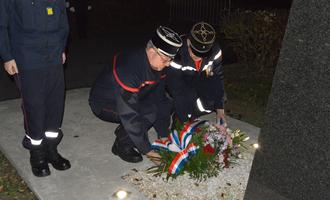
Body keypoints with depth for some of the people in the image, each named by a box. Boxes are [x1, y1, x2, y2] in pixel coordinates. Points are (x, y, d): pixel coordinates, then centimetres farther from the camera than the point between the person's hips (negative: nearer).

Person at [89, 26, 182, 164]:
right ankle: (122, 145, -5)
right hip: (104, 104, -8)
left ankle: (123, 131, 6)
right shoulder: (128, 70, -37)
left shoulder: (157, 63, -11)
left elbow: (159, 98, -4)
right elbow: (129, 116, -36)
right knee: (148, 113, -30)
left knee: (165, 105, -6)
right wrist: (149, 151, -30)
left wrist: (163, 135, -8)